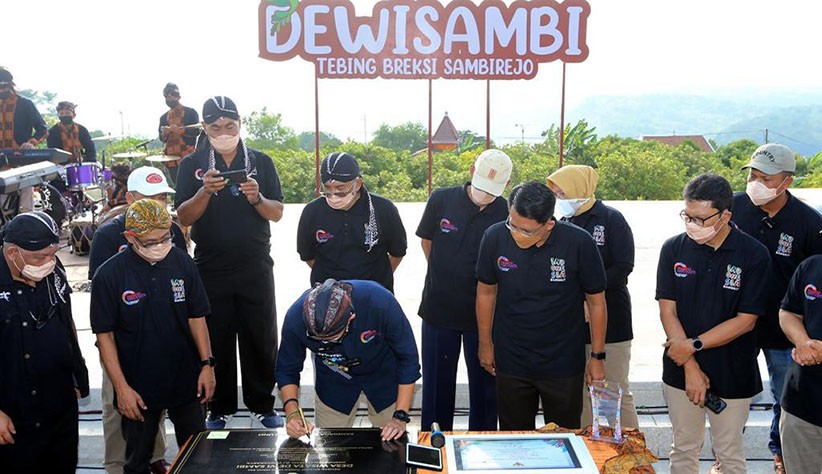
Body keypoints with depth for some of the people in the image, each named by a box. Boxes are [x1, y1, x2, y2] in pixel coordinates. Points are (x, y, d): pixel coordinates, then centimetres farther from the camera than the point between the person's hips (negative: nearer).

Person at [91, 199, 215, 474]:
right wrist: (122, 388, -11)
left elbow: (196, 317, 3)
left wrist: (207, 364, -3)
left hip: (186, 379, 2)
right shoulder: (108, 275, -12)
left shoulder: (182, 262, -5)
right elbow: (104, 335, -8)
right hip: (138, 389, -2)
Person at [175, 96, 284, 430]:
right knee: (216, 341, 7)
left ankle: (262, 405, 20)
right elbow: (184, 218, -4)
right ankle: (220, 408, 21)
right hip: (210, 269, 0)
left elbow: (277, 213, 1)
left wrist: (256, 198, -19)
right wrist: (205, 191, -22)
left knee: (261, 339, 6)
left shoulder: (261, 162, 4)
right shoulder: (192, 165, 3)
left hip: (256, 268, 0)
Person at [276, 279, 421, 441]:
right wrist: (292, 412, -30)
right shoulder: (296, 317, -32)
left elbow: (408, 357, -24)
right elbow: (287, 370, -14)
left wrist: (400, 416, -25)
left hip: (383, 378, -1)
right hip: (332, 385, 1)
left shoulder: (380, 302, -38)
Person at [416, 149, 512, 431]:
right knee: (437, 383, 14)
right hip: (439, 309, 1)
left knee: (484, 383, 11)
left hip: (483, 312, -1)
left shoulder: (507, 214, -11)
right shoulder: (441, 200, -6)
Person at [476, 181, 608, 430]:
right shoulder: (495, 237, -12)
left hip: (564, 365, -1)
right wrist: (485, 343, 9)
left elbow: (596, 301, -4)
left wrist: (598, 356, 0)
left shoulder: (579, 243, -17)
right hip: (510, 364, 2)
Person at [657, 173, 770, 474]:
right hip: (680, 371, 2)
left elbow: (745, 321, -11)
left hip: (732, 373, -2)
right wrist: (690, 368, -11)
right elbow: (667, 312, -6)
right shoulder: (674, 249, -5)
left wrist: (694, 345, -15)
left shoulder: (753, 255, -11)